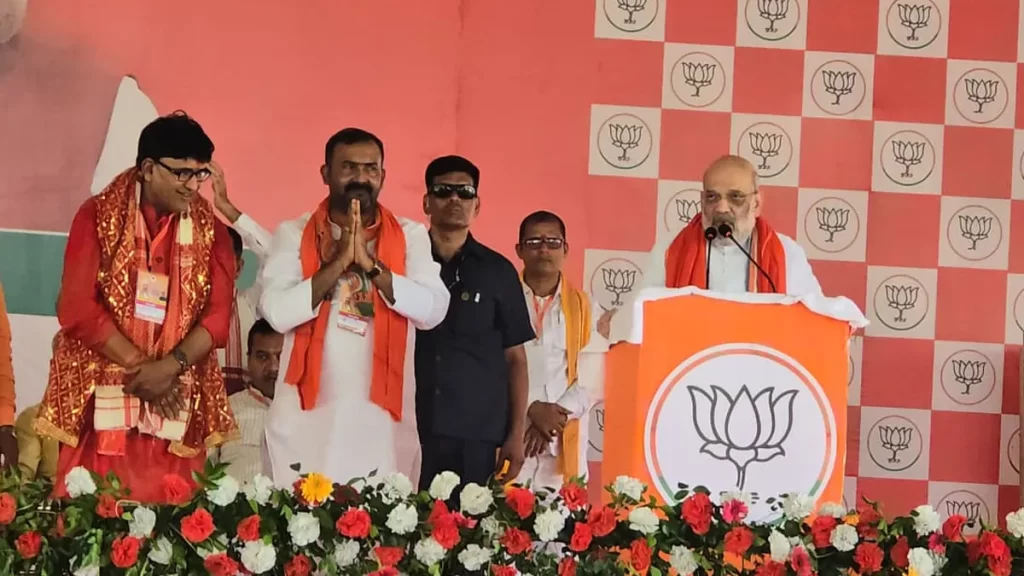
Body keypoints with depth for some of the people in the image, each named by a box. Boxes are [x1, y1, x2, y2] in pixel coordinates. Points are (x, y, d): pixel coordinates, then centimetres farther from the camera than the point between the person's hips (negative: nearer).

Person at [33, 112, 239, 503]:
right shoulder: (98, 216, 0)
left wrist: (169, 367, -14)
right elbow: (77, 308, -7)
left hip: (176, 401, 2)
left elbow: (218, 317, 1)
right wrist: (138, 365, -11)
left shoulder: (211, 230, 7)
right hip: (101, 397, -2)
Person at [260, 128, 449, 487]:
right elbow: (276, 313, -9)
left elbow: (432, 310, -7)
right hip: (306, 413, -1)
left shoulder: (410, 236, 7)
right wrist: (339, 262, -14)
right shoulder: (294, 234, 5)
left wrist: (370, 263, -14)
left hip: (382, 414, 1)